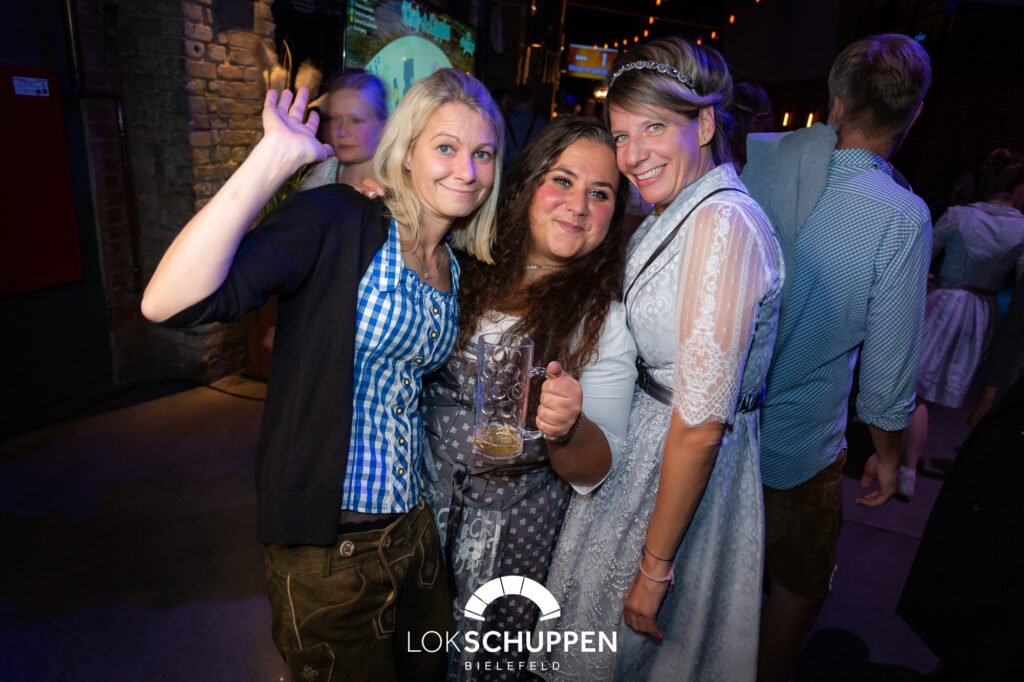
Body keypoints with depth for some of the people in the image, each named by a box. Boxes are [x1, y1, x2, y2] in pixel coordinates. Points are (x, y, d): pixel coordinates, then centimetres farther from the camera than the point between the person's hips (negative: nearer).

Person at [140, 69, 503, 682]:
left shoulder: (454, 267, 4)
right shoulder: (337, 222, -17)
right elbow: (169, 302, -30)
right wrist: (275, 157, -30)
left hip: (415, 526, 7)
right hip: (327, 544, -6)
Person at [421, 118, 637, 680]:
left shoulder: (605, 321, -14)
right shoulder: (469, 269, -7)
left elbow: (595, 469, -13)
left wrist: (568, 428, -36)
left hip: (510, 533, -3)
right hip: (419, 500, 3)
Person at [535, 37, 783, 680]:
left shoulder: (723, 221, -25)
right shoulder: (678, 211, 6)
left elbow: (701, 426, -26)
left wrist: (655, 566, -19)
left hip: (683, 478, -8)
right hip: (642, 444, 9)